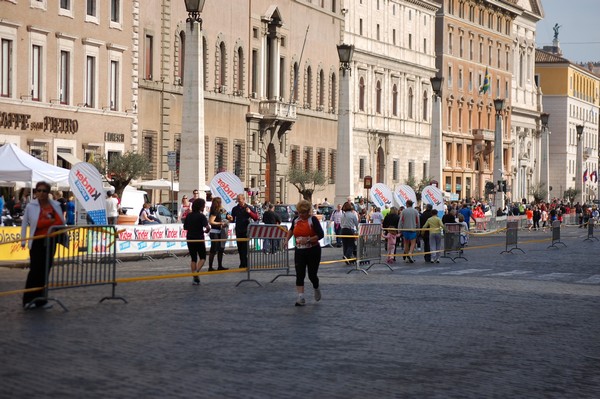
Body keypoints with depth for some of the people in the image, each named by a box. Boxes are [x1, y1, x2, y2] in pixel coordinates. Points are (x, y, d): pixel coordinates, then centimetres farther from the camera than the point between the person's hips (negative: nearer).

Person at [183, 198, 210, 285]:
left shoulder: (189, 216, 4)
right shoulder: (201, 216, -12)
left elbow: (185, 227, 11)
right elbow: (207, 228, -22)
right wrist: (205, 231, -1)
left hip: (190, 239, 5)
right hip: (199, 239, -5)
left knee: (193, 258, 11)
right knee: (202, 257, 9)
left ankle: (195, 279, 9)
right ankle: (196, 271, -16)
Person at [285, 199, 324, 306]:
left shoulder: (313, 220, -11)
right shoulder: (296, 220, 5)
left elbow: (321, 235, -18)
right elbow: (291, 230, 27)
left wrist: (308, 240, -27)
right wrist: (287, 239, 14)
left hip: (313, 250, -4)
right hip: (299, 251, 4)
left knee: (312, 274, 1)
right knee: (299, 275, -4)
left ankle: (316, 289, 34)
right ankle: (301, 298, -4)